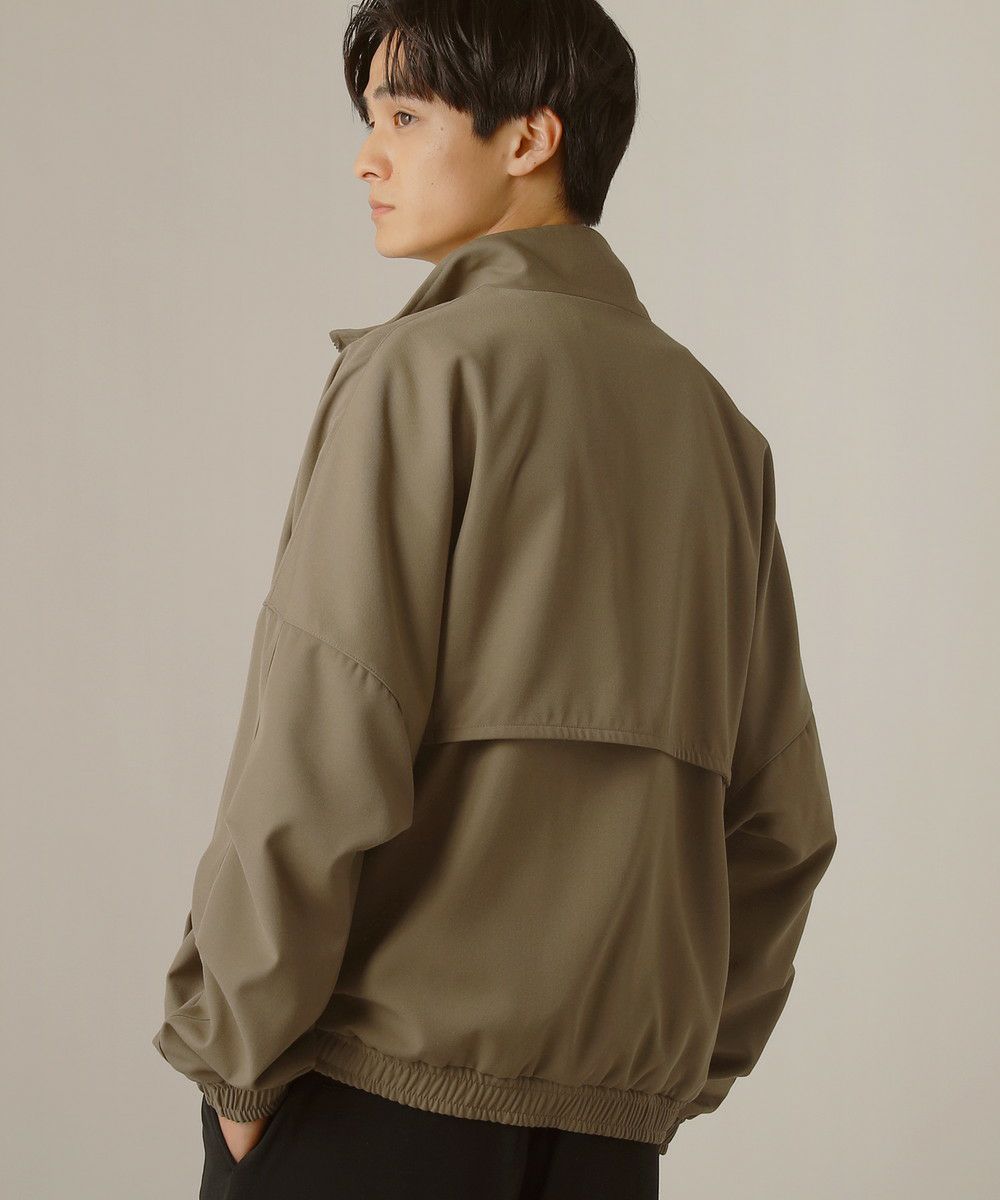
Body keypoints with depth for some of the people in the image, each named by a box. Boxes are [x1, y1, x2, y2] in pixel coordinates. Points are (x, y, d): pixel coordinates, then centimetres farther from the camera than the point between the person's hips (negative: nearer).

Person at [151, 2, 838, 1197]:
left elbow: (319, 763, -14)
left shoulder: (425, 370, -7)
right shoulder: (714, 422, 12)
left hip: (379, 1099, -6)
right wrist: (691, 1069, 18)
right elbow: (781, 818, 12)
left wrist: (233, 1051, -6)